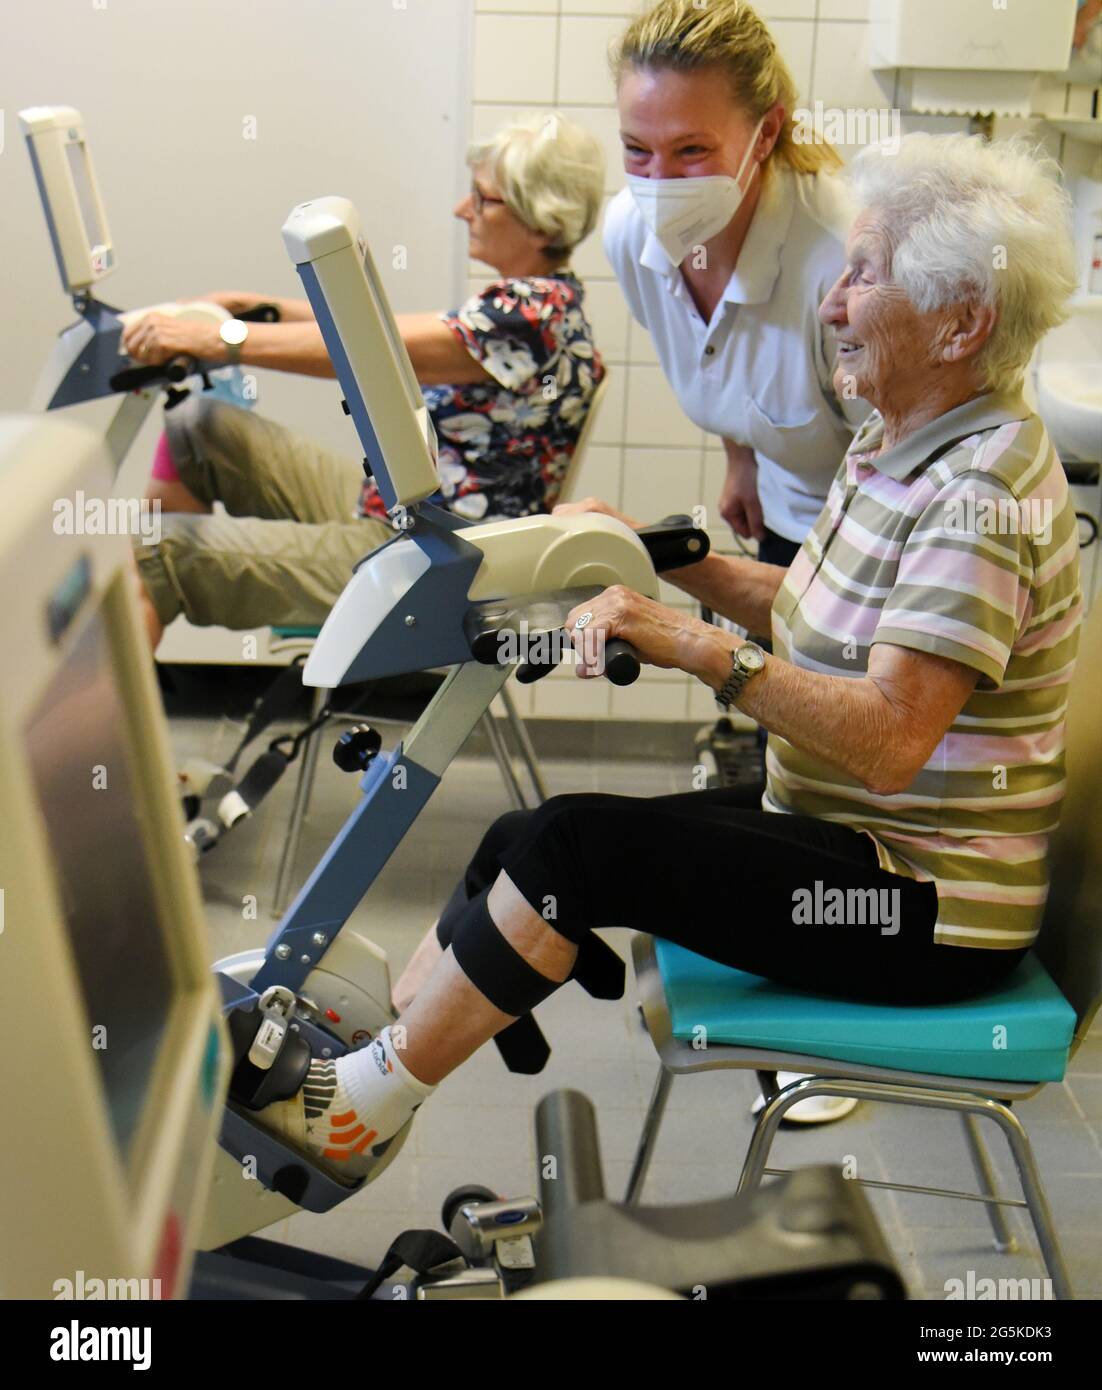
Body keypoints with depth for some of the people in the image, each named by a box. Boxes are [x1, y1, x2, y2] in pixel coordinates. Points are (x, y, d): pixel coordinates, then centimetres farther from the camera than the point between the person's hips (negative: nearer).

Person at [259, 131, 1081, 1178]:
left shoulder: (979, 484, -22)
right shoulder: (900, 443, 9)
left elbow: (890, 740, -31)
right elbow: (806, 614, 17)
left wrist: (696, 647, -37)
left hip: (931, 910, -9)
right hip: (851, 837, 9)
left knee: (578, 843, -20)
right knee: (524, 849, 0)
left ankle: (358, 1109, -5)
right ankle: (373, 1025, 11)